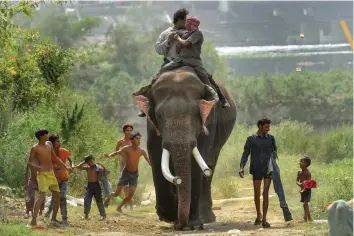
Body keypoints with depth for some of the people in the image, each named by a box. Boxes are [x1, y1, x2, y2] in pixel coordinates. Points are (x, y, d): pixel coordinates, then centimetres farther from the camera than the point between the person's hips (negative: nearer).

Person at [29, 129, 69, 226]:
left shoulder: (49, 144, 11)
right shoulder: (35, 148, -7)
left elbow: (55, 158, 20)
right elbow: (30, 161, -6)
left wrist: (65, 167, 19)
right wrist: (36, 166, -27)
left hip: (51, 174, 8)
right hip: (43, 174, -8)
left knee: (57, 196, 10)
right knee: (42, 196, -20)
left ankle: (54, 219, 24)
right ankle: (34, 220, -25)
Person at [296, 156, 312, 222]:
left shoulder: (308, 173, -15)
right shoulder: (299, 172, 7)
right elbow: (297, 181, 5)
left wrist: (304, 189, -32)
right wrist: (299, 183, -19)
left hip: (307, 190, -8)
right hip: (302, 190, 8)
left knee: (305, 203, -19)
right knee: (305, 204, 15)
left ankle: (305, 218, -24)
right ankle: (309, 218, 26)